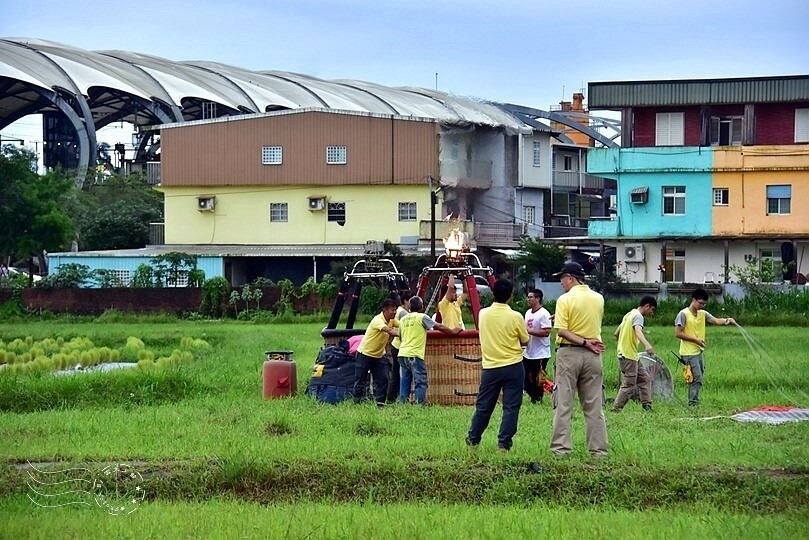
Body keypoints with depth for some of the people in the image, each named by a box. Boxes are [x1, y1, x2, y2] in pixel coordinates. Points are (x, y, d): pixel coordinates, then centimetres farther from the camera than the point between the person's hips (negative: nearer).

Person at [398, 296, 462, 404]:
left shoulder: (403, 319, 16)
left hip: (402, 354, 7)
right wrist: (453, 331, 12)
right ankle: (421, 405, -11)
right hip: (415, 355, -7)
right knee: (420, 382, -5)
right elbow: (439, 327, -1)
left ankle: (403, 404, 9)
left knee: (404, 382, 10)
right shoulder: (422, 317, -2)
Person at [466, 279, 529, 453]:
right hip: (513, 367, -3)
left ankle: (472, 440, 22)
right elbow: (525, 341, 1)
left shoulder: (483, 314, -3)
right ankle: (503, 444, -3)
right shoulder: (515, 317, -12)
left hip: (490, 367, 3)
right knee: (511, 407, 1)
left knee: (483, 406, 14)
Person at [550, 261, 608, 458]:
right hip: (593, 355, 4)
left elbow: (561, 331, -18)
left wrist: (584, 343, -15)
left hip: (569, 354, -4)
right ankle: (598, 449, 7)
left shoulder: (565, 300, -10)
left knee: (563, 404, 0)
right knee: (594, 405, 7)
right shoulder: (599, 299, 6)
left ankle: (561, 447, -3)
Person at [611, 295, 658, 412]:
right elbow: (638, 331, -34)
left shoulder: (629, 314, 16)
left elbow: (616, 334, 23)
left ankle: (647, 407, 11)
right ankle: (615, 410, -3)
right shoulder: (638, 316, -13)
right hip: (629, 357, -10)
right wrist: (647, 345, -51)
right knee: (629, 386, -6)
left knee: (645, 379, 12)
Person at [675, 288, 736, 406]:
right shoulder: (684, 314, -10)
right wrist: (695, 339, -15)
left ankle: (692, 403, 17)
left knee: (696, 379, 11)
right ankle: (693, 403, -10)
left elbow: (716, 320, -5)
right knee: (697, 378, -13)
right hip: (689, 353, -8)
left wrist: (727, 320, -25)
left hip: (698, 352, 8)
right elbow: (678, 333, -13)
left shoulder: (703, 314, 10)